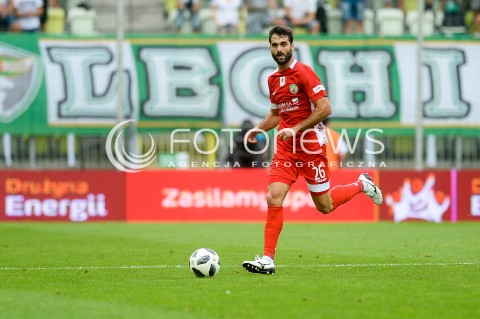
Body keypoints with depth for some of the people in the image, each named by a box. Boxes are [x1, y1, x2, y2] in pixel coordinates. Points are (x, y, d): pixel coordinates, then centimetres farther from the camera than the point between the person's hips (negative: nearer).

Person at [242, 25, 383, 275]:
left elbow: (325, 108, -17)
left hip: (310, 146, -5)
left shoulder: (303, 72, -12)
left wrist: (296, 129, -19)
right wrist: (259, 129, 7)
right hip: (285, 148, 5)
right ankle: (267, 260, -11)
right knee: (274, 198, -12)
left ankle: (361, 185, 33)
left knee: (324, 206, 5)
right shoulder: (273, 79, 11)